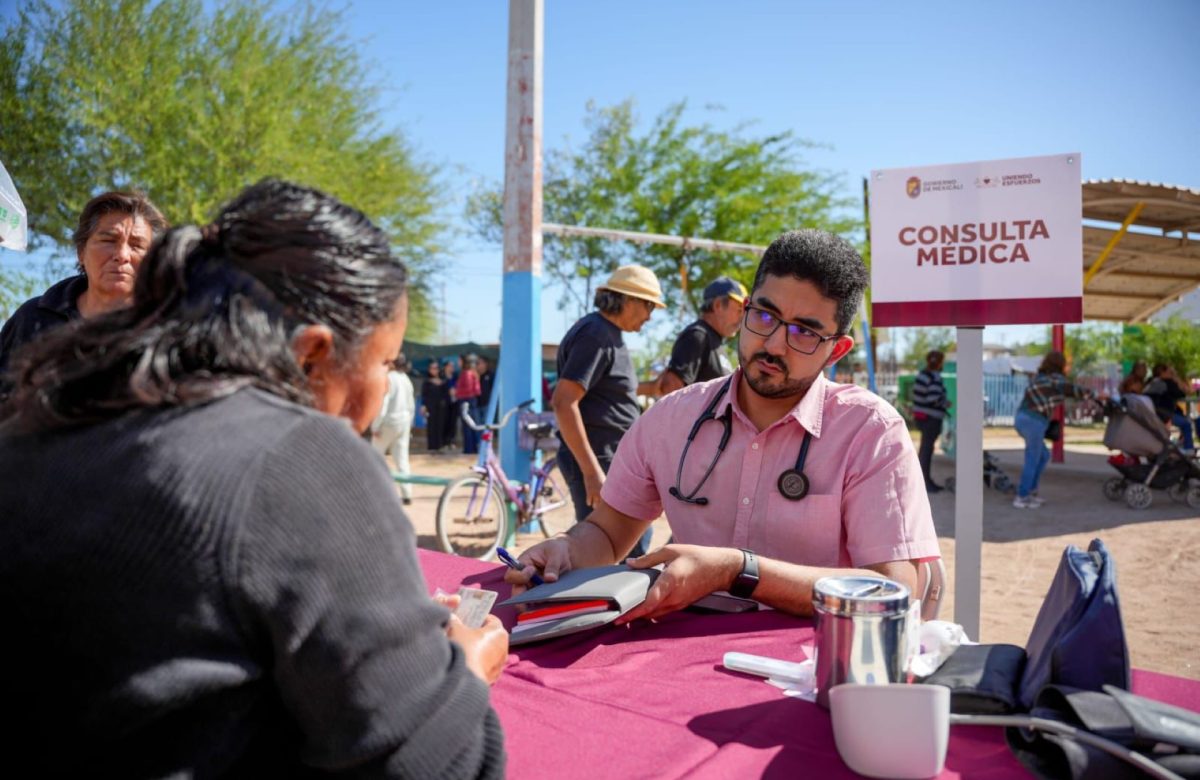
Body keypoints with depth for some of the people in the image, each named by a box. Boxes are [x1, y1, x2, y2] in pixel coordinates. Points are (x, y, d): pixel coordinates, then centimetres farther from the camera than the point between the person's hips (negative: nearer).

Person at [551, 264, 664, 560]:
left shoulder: (608, 334, 15)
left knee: (636, 539, 20)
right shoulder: (595, 334, -16)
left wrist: (650, 387, 25)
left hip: (616, 460, 11)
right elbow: (563, 402, -24)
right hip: (599, 460, -11)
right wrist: (592, 471, -27)